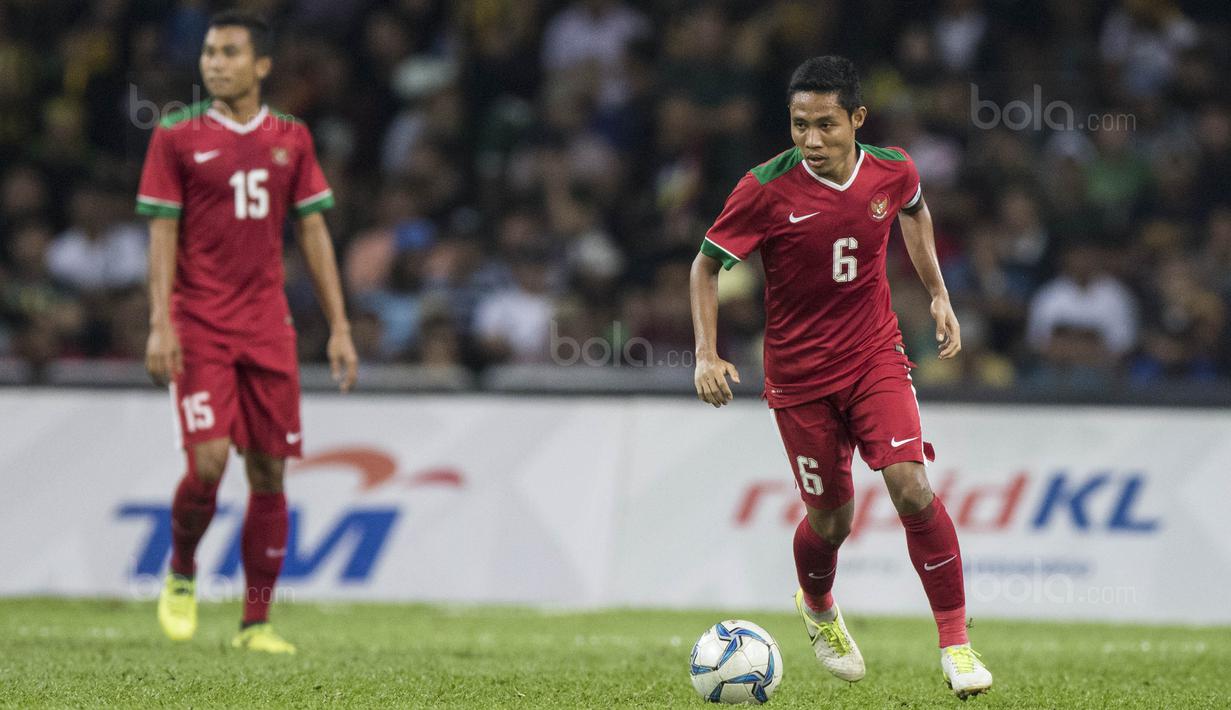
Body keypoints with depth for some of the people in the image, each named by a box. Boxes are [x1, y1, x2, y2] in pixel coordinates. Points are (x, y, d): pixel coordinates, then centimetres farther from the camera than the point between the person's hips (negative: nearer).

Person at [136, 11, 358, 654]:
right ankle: (180, 572, 15)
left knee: (269, 473, 1)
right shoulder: (178, 136, -1)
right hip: (198, 328, -3)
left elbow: (313, 233, 10)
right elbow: (163, 233, -3)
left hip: (267, 327, 3)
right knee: (207, 463, -15)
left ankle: (256, 624, 9)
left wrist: (339, 328, 6)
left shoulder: (291, 138, 8)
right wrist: (160, 324, -12)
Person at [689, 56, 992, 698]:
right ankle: (817, 607, 44)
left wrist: (938, 294, 13)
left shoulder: (892, 172, -8)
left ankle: (956, 642, -6)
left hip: (876, 359, 1)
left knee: (911, 487, -17)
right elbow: (706, 264, -6)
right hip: (799, 374, -1)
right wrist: (707, 355, -15)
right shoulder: (766, 190, -18)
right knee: (831, 518, 8)